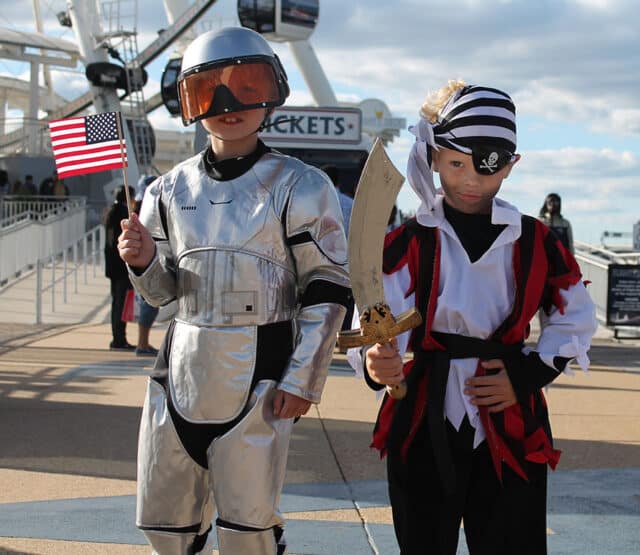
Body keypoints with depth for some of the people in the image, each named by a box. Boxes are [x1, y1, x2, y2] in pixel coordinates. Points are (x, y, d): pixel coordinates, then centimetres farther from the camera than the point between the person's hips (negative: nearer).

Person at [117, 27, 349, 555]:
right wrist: (144, 261, -7)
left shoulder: (298, 187, -5)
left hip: (258, 374, -4)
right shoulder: (172, 189, 8)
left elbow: (327, 291, -5)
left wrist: (303, 380, -10)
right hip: (183, 369, 5)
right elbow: (163, 291, 15)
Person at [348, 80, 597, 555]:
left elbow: (576, 319, 13)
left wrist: (531, 375, -2)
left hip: (511, 431, 1)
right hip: (425, 427, 0)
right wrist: (375, 360, -38)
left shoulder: (535, 242, 3)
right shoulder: (408, 243, -2)